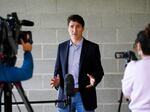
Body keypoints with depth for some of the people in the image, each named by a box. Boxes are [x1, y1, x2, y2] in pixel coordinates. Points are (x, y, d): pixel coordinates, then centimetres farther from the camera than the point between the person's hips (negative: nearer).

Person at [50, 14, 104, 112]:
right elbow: (58, 70, 13)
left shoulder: (92, 47, 0)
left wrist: (94, 80, -20)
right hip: (65, 95, 3)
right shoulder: (62, 47, 10)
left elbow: (99, 71, 1)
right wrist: (57, 81, -8)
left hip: (84, 96, -3)